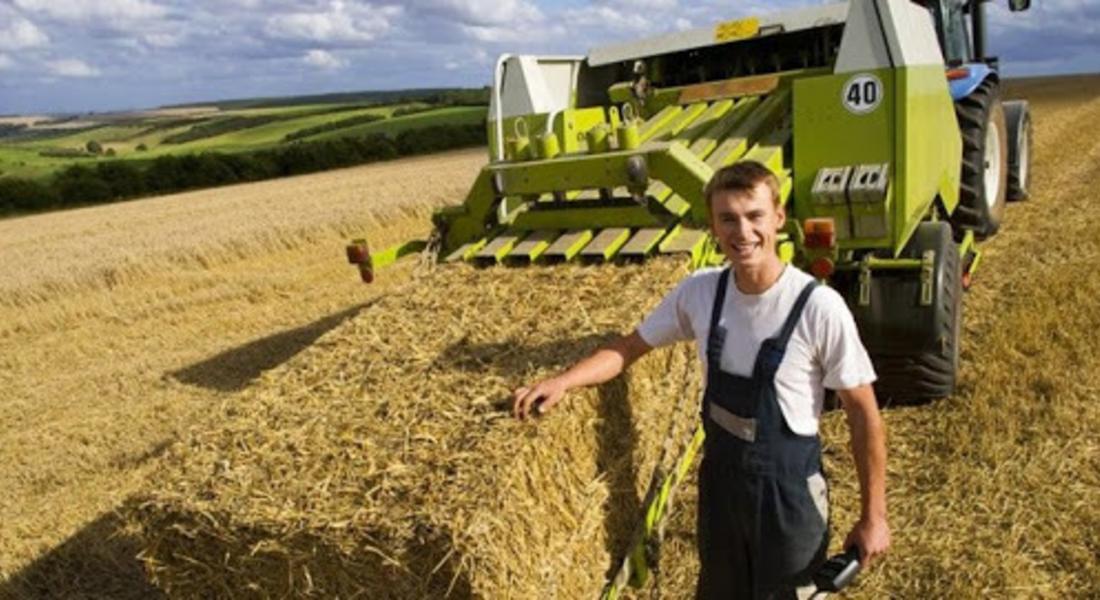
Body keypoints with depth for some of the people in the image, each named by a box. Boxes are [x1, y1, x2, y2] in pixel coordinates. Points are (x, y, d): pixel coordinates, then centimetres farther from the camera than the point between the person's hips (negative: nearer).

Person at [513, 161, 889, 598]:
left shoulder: (819, 307, -22)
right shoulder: (700, 292, -9)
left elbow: (864, 415, -13)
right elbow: (630, 347, 3)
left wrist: (873, 517, -9)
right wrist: (561, 382, -13)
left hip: (788, 485, -4)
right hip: (719, 475, 4)